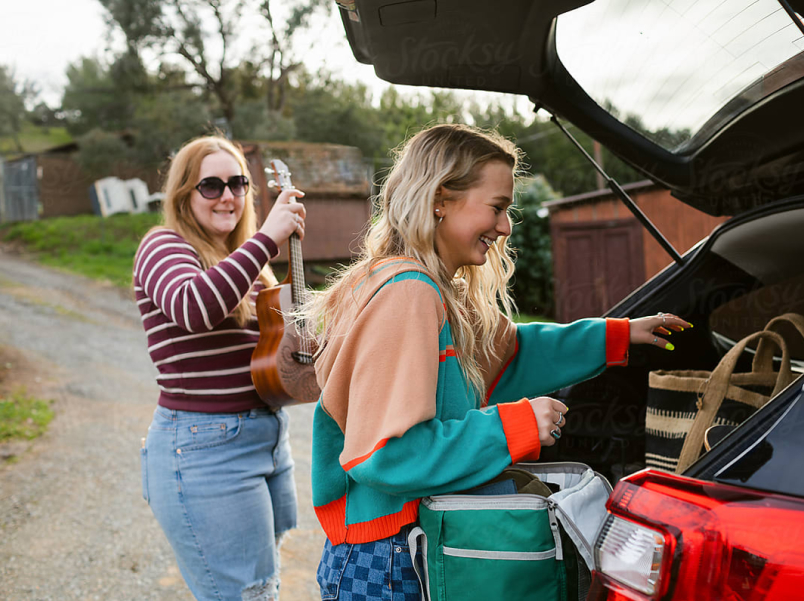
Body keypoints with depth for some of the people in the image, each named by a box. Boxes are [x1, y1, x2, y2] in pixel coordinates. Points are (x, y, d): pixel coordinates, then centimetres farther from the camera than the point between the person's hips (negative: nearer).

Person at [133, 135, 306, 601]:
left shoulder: (242, 261, 15)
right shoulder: (164, 247, -9)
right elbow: (193, 308, -32)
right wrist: (267, 238, -31)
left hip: (269, 436, 9)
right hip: (205, 450, -8)